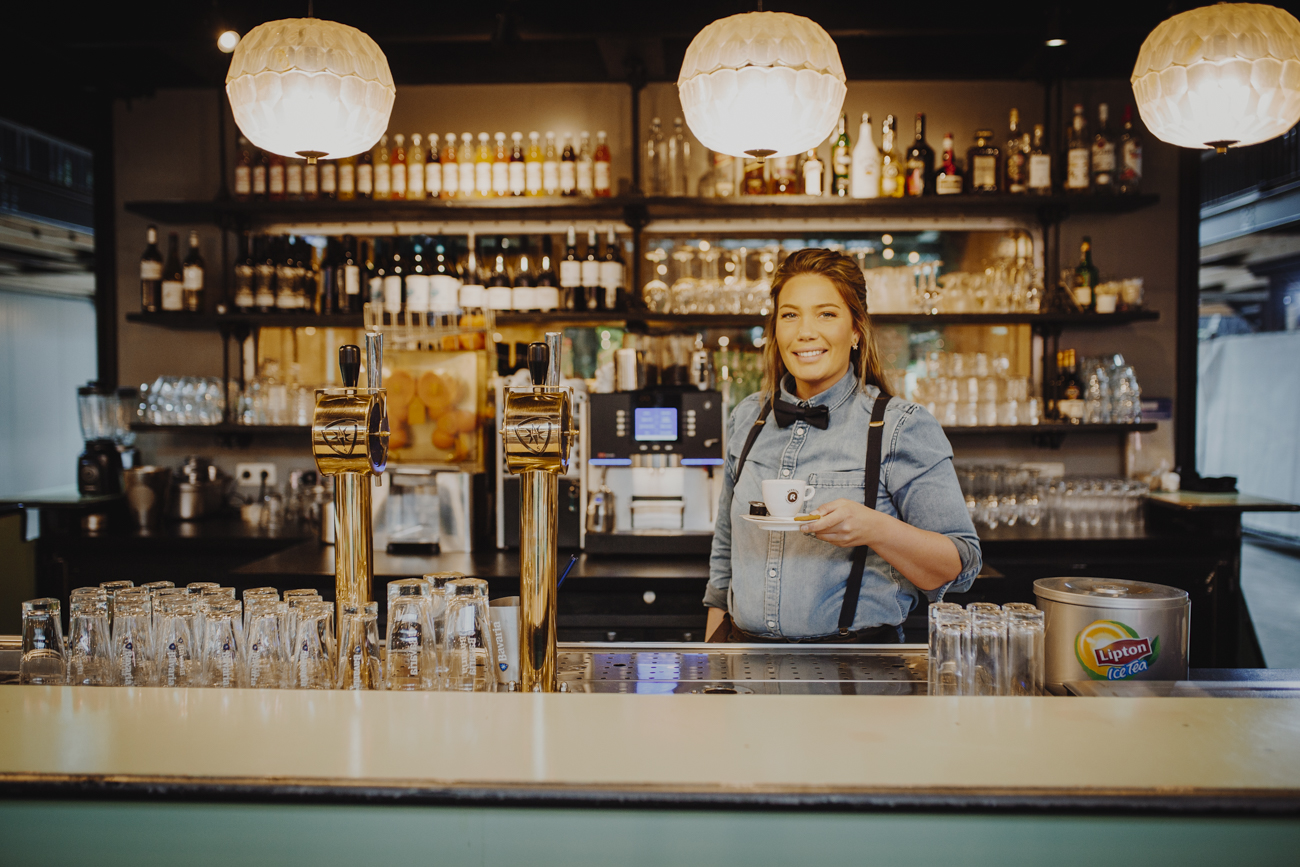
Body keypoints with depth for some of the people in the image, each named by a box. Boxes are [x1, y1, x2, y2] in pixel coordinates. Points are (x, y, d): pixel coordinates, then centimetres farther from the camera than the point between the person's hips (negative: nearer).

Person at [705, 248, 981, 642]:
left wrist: (874, 529, -22)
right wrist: (711, 658, 18)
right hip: (747, 656, 5)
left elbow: (959, 568, -5)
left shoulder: (904, 427, -4)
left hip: (855, 667, -4)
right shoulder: (748, 418, 10)